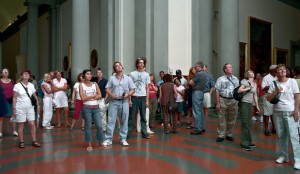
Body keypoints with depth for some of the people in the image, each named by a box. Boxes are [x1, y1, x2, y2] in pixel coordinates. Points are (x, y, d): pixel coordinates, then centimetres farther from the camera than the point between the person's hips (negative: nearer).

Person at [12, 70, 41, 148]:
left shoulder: (31, 85, 5)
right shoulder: (17, 85, -6)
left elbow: (35, 96, 12)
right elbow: (14, 98, -7)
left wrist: (38, 105, 6)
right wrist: (14, 109, -11)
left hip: (30, 108, 3)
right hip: (20, 108, -3)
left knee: (32, 124, 2)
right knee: (21, 125, 4)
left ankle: (34, 141, 10)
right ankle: (21, 142, 15)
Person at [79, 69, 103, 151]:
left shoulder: (95, 84, 9)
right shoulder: (81, 85, 1)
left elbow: (99, 95, -1)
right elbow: (83, 98, -9)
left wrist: (89, 97, -10)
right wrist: (93, 95, -5)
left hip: (96, 108, 3)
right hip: (87, 108, -2)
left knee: (99, 126, 1)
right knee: (88, 126, 3)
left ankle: (100, 143, 13)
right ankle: (89, 144, 12)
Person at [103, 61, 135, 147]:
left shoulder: (128, 78, 7)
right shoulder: (111, 78, 7)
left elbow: (132, 89, 6)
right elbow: (107, 88, 6)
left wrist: (128, 95, -12)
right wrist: (110, 94, -13)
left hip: (124, 102, 0)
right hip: (114, 101, 0)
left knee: (124, 121, 6)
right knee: (111, 121, -1)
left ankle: (123, 139, 16)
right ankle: (108, 139, 6)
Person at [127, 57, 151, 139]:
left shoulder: (146, 75, 8)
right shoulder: (132, 74, 3)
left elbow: (147, 88, 8)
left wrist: (147, 100, 2)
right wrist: (129, 99, -5)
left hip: (143, 97, 2)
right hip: (134, 97, -2)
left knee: (143, 117, 8)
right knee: (131, 116, 3)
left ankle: (144, 133, 16)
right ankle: (128, 133, 10)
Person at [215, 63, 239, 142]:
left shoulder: (236, 79, 12)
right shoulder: (221, 79, -1)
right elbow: (217, 91, -6)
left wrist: (238, 100, 5)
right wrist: (218, 103, -11)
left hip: (233, 101, 4)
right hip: (223, 100, -4)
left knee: (232, 119, 11)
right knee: (222, 119, 2)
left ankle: (229, 134, 25)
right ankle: (221, 135, 11)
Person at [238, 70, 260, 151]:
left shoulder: (255, 84, 14)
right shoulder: (245, 81, -8)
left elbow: (255, 96, 19)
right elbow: (239, 90, -23)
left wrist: (257, 106, 17)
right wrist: (249, 88, -16)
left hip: (250, 104, 7)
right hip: (244, 103, -7)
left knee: (249, 124, 12)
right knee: (245, 124, -6)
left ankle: (249, 142, 22)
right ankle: (244, 143, 0)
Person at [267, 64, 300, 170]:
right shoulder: (273, 84, 6)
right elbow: (268, 99, 5)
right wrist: (275, 91, -11)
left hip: (290, 112, -3)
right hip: (277, 112, 3)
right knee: (281, 135, 8)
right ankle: (284, 156, 21)